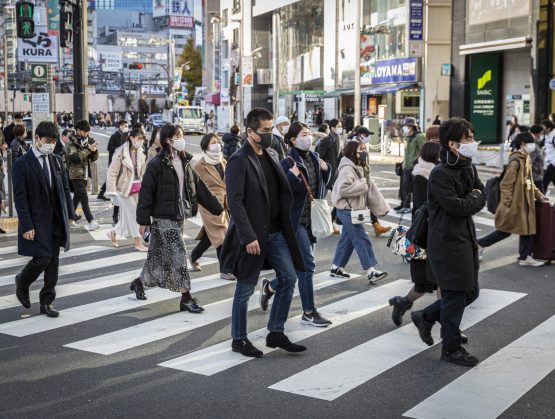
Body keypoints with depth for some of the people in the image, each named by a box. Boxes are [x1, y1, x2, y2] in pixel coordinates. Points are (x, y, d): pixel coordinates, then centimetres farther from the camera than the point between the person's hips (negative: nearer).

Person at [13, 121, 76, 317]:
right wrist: (27, 226, -16)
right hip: (36, 222, -5)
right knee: (43, 257, -12)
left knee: (53, 261, 6)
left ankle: (47, 302, 17)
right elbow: (20, 197, -11)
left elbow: (65, 190, 14)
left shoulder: (57, 161, 9)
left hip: (56, 220, 6)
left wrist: (69, 215, 6)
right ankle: (22, 282, 19)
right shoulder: (22, 164, -9)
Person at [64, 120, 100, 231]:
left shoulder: (88, 141, 10)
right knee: (84, 198, -12)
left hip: (85, 174, 7)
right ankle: (91, 221, -16)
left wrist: (94, 150, -12)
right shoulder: (71, 144, -10)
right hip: (76, 175, -7)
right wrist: (88, 150, -28)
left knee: (77, 197, 16)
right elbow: (73, 157, -26)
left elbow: (94, 158, 10)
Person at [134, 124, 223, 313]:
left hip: (179, 217, 7)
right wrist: (143, 220, -13)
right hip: (163, 218, -7)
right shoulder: (157, 165, -12)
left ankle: (140, 282, 34)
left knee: (158, 255, 15)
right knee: (178, 255, -8)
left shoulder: (184, 162, 9)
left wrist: (217, 208, 9)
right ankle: (186, 298, -3)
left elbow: (199, 187, 11)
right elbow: (146, 193, -12)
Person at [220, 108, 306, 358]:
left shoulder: (272, 155, 11)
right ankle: (239, 340, 19)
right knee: (245, 288, 4)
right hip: (252, 235, -7)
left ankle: (276, 333, 17)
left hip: (275, 232, 8)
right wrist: (248, 237, -23)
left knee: (289, 277, 6)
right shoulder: (239, 161, -14)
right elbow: (235, 202, -19)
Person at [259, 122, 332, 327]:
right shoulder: (288, 163, -13)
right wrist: (293, 176, -30)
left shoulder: (314, 159, 8)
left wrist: (326, 169, 4)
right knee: (308, 264, -7)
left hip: (311, 219, 8)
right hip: (295, 220, -8)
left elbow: (322, 185, 21)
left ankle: (270, 286, 35)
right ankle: (309, 313, 3)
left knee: (302, 265, 13)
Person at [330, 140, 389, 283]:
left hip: (355, 209, 10)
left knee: (347, 239, 15)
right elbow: (343, 188, -31)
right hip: (347, 209, -10)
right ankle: (371, 271, -6)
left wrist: (381, 206, 11)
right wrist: (362, 184, -21)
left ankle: (336, 268, 25)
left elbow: (370, 188, 15)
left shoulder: (360, 168, 14)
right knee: (362, 239, -8)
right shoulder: (347, 169, -18)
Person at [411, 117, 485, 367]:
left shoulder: (469, 169, 10)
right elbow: (456, 206, -23)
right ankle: (451, 348, 17)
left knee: (470, 291, 16)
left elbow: (481, 199, 11)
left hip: (466, 238, 9)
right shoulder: (440, 174, -18)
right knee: (455, 295, 1)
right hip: (447, 242, -9)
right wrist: (474, 198, -6)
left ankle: (425, 317, 32)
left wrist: (473, 199, -9)